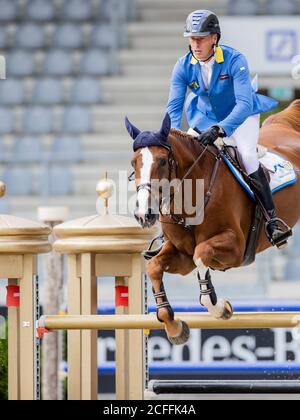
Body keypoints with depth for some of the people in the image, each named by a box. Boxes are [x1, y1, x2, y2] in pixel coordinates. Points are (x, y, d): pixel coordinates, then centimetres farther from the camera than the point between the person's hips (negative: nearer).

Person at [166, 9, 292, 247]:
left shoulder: (235, 60, -29)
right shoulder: (184, 67, -17)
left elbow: (244, 103, -35)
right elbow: (174, 107, -15)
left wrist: (219, 130, -49)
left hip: (241, 115, -5)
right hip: (206, 117, 5)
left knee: (247, 155, -27)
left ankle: (272, 218, -20)